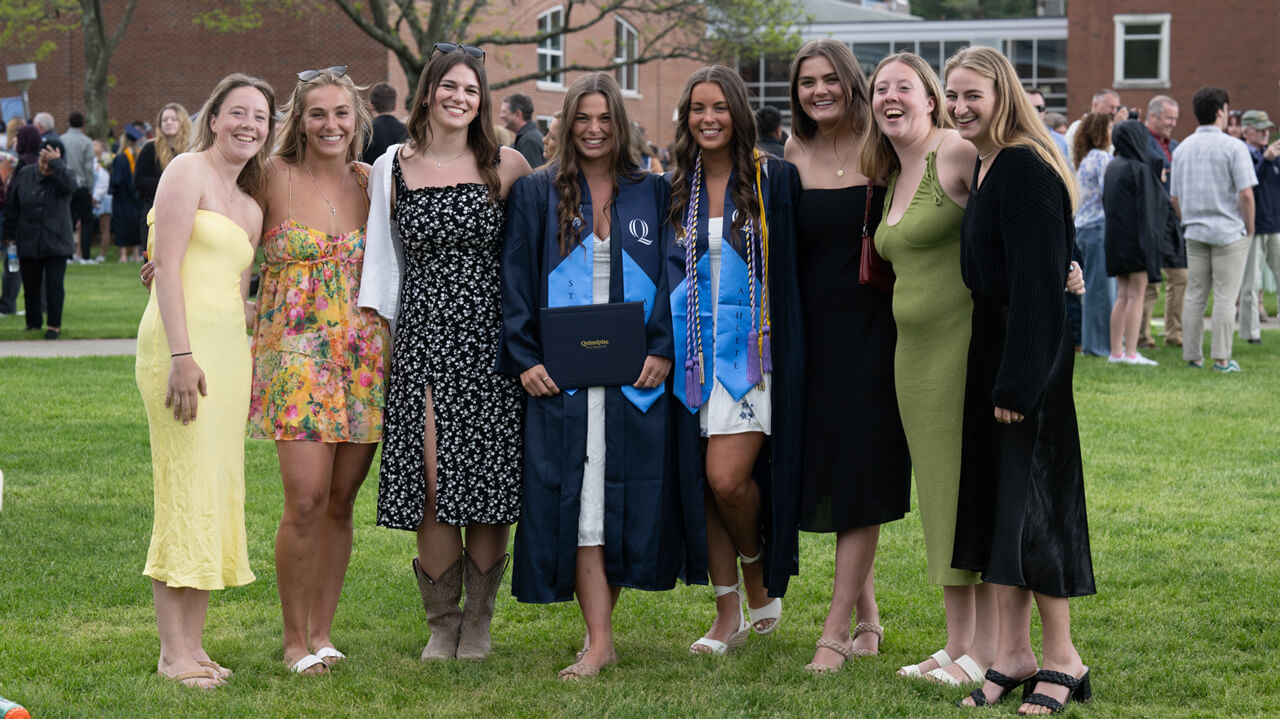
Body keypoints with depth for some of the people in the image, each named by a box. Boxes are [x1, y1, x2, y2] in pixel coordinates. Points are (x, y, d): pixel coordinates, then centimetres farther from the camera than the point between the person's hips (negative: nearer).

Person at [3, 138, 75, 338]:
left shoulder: (63, 174, -4)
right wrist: (10, 234, 6)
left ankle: (54, 325, 5)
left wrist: (56, 163, -30)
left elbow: (69, 186, -30)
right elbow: (11, 207, 7)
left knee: (54, 285, -4)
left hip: (56, 242, -3)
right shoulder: (24, 175, 2)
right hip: (28, 242, 3)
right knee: (31, 285, 9)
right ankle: (33, 323, 23)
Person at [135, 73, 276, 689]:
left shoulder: (250, 209, 21)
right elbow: (167, 266, -11)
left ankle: (193, 644, 13)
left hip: (228, 349, 8)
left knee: (219, 494, 7)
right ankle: (173, 652, -3)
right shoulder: (189, 170, -2)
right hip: (182, 344, -8)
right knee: (188, 492, -8)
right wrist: (181, 354, -18)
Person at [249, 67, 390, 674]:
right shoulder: (274, 177, -1)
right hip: (295, 352, -3)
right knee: (306, 501, -11)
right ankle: (294, 638, 3)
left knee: (341, 502, 5)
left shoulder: (371, 180, 9)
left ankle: (321, 632, 17)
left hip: (365, 355, 4)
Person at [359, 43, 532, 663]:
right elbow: (383, 260, 14)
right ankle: (441, 621, 9)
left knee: (486, 480, -1)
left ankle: (478, 619, 14)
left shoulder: (507, 166, 3)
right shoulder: (393, 169, 7)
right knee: (429, 483, -5)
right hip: (421, 338, 1)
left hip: (489, 339, -1)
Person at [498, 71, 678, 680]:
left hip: (636, 373, 1)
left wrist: (662, 350, -5)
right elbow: (516, 280, 3)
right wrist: (524, 357, -7)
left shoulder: (651, 194, 9)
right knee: (575, 501, -7)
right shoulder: (536, 194, 7)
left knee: (627, 496, 2)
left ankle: (599, 624, 16)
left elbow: (669, 277, 8)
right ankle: (599, 641, -7)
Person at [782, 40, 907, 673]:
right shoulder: (793, 157, 5)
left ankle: (836, 629, 1)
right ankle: (867, 617, 23)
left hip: (872, 328, -3)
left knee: (859, 477, -4)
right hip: (815, 329, 4)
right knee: (830, 473, 9)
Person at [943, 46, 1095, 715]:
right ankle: (1013, 654, 16)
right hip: (993, 349, 9)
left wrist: (1017, 382, -22)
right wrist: (995, 375, 16)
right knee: (994, 497, 10)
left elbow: (1035, 284, -21)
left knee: (1027, 501, -4)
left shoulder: (1024, 171, -17)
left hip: (1030, 355, -9)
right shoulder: (983, 167, 12)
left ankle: (1062, 660, 6)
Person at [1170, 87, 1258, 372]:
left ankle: (1192, 356, 12)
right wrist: (1250, 230, -3)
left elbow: (1175, 198, 11)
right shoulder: (1233, 147, -10)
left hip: (1195, 232, 5)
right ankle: (1221, 358, -3)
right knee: (1225, 297, -2)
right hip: (1229, 231, -5)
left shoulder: (1182, 149, 8)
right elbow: (1245, 194, -14)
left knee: (1195, 296, 10)